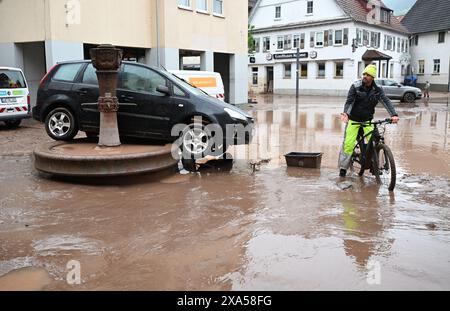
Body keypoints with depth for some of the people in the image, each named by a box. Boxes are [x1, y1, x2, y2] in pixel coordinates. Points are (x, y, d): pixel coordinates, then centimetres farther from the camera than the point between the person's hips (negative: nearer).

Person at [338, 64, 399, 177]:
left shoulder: (377, 90, -2)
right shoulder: (356, 86, -9)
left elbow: (386, 101, -12)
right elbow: (349, 101, -15)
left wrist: (394, 115, -28)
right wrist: (345, 113, -34)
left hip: (367, 120, 2)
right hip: (353, 120, -2)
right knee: (348, 143, -8)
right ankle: (343, 167, 5)